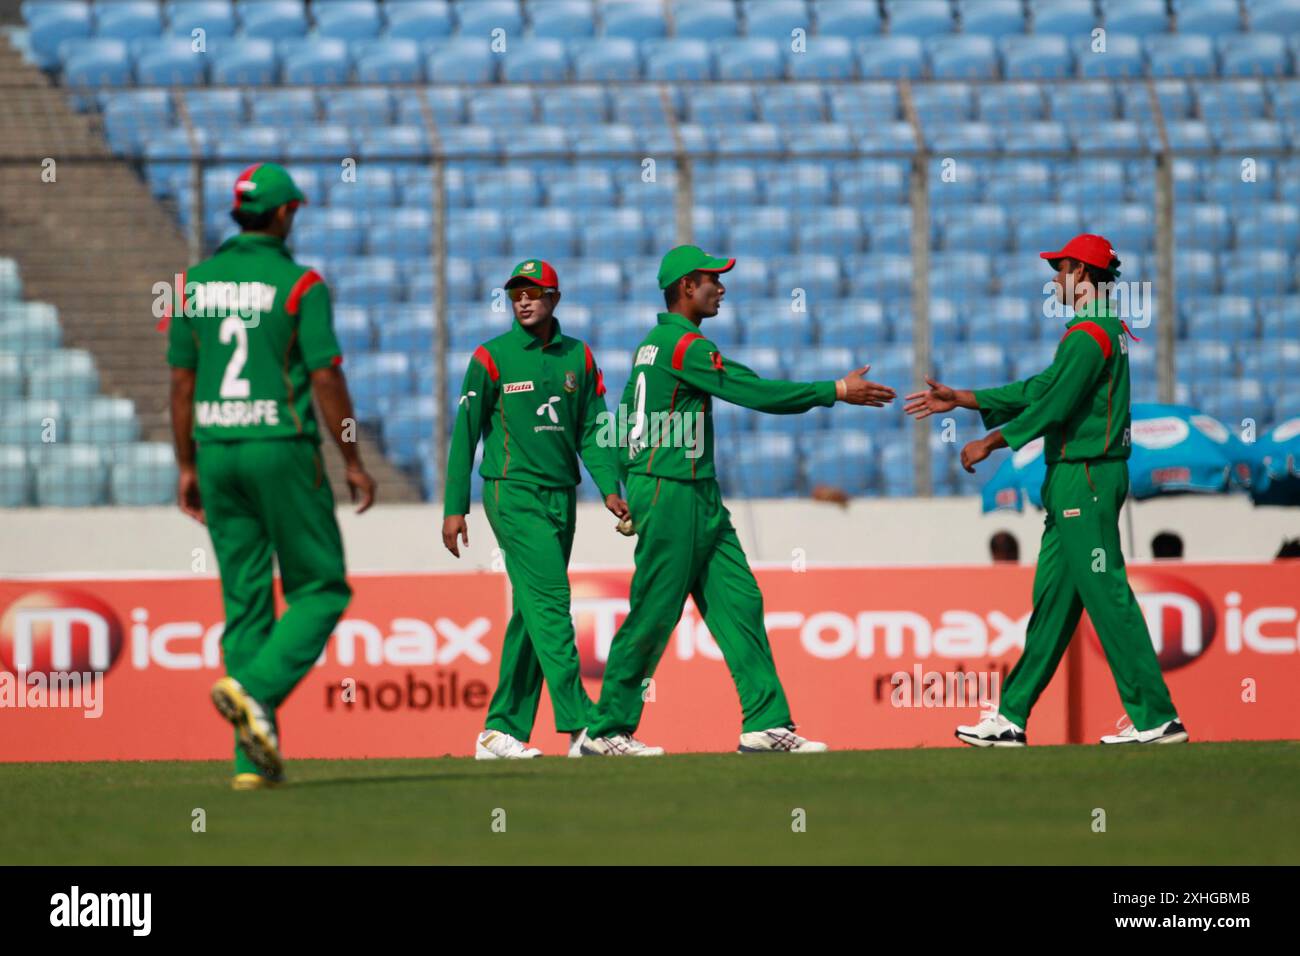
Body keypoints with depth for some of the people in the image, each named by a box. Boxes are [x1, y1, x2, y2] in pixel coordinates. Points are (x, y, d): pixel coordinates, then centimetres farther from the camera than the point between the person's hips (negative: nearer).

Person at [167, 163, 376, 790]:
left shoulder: (195, 284, 7)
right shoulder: (300, 284, -7)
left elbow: (181, 380, 8)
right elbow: (326, 379, -10)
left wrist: (187, 467, 14)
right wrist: (353, 462, -3)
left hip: (217, 454, 5)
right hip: (282, 450, -5)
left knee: (245, 602, 8)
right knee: (321, 590, 6)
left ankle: (253, 759, 3)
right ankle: (254, 689, -19)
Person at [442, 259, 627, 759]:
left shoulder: (578, 357, 10)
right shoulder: (492, 357, -3)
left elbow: (592, 431, 11)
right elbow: (466, 432, -1)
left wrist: (609, 489, -4)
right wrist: (455, 507, -5)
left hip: (561, 495, 6)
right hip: (513, 493, -6)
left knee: (532, 613, 7)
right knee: (550, 600, -15)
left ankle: (503, 731, 12)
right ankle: (582, 727, -21)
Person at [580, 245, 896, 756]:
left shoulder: (651, 345, 17)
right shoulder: (686, 345, -14)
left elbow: (626, 422, 21)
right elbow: (754, 392, -19)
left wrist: (626, 491, 21)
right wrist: (837, 391, -16)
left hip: (700, 500, 10)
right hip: (670, 495, -10)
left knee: (739, 603, 3)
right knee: (654, 614, -5)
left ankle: (767, 724, 0)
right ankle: (606, 731, 3)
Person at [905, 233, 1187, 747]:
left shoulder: (1089, 334, -15)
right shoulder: (1106, 328, 18)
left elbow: (1053, 407, -19)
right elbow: (1043, 388, 21)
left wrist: (991, 442, -8)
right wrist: (961, 400, 22)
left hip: (1086, 478, -11)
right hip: (1073, 478, 11)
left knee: (1107, 596, -10)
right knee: (1052, 597, 11)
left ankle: (1157, 719, -11)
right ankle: (1011, 718, 14)